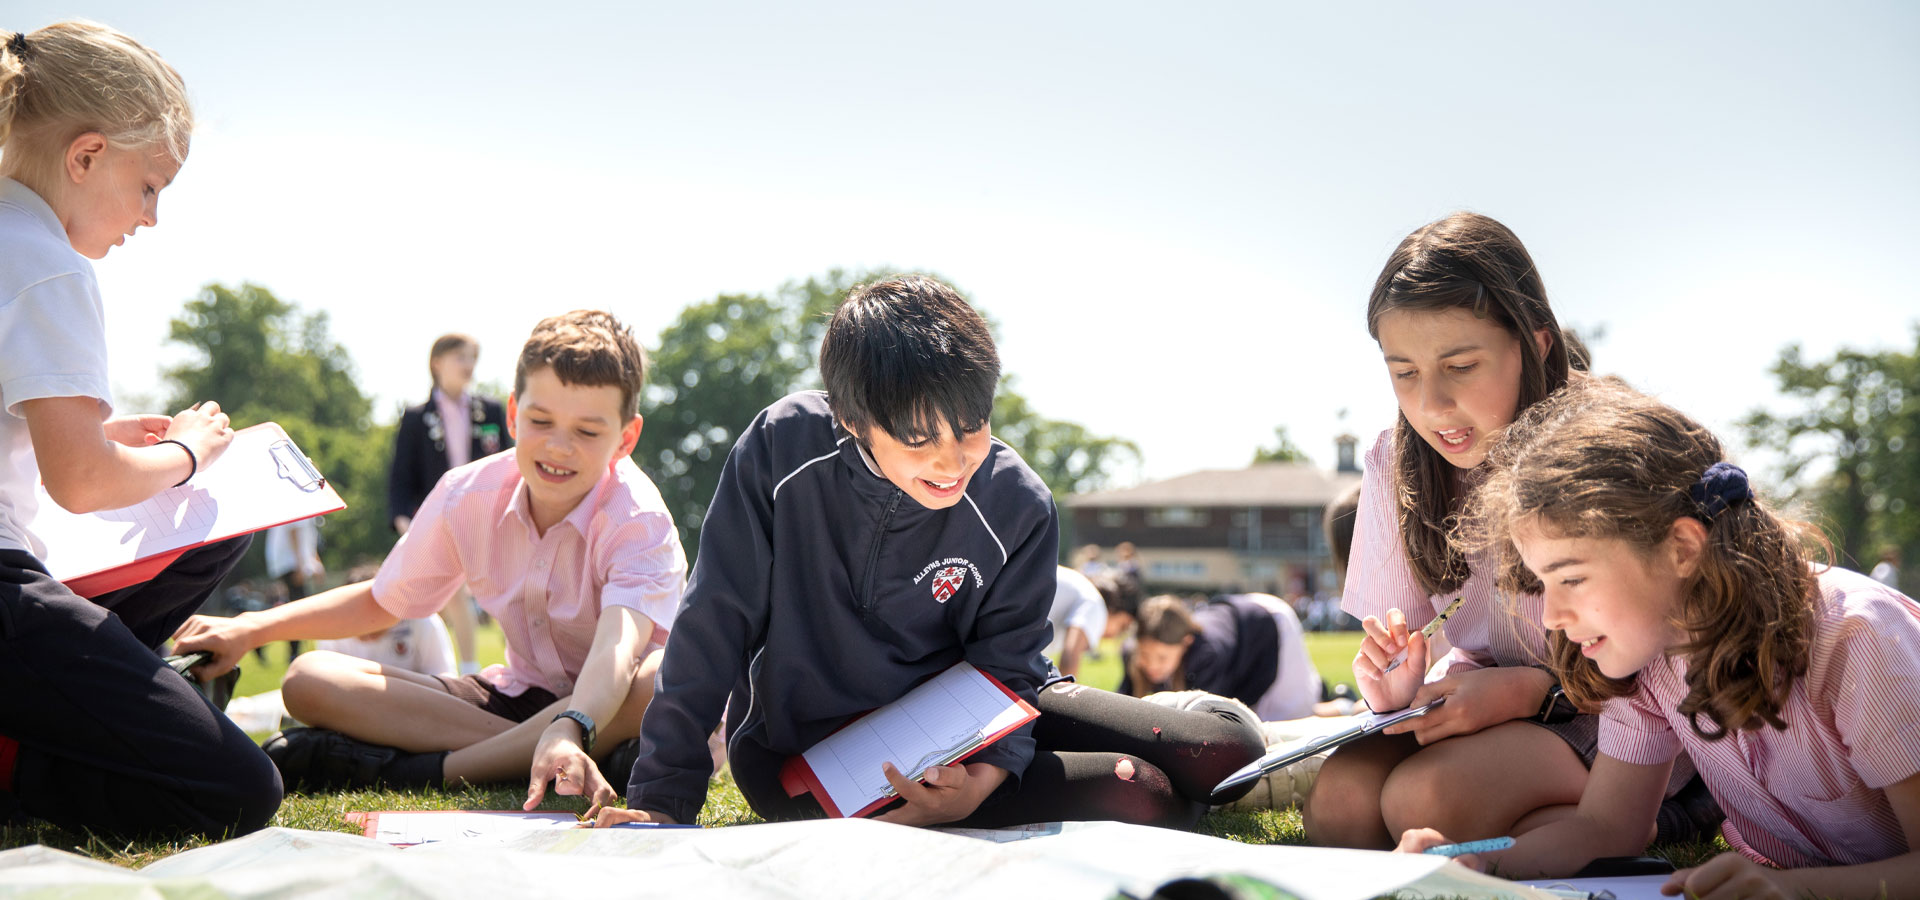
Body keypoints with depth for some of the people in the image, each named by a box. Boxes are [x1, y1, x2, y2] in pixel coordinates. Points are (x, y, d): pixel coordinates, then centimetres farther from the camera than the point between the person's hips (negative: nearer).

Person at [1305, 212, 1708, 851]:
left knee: (1426, 795, -30)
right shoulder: (1395, 464, -5)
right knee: (1339, 798, -24)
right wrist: (1401, 688, -22)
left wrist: (1531, 689, -28)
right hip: (1486, 699, 5)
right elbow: (1405, 639, 3)